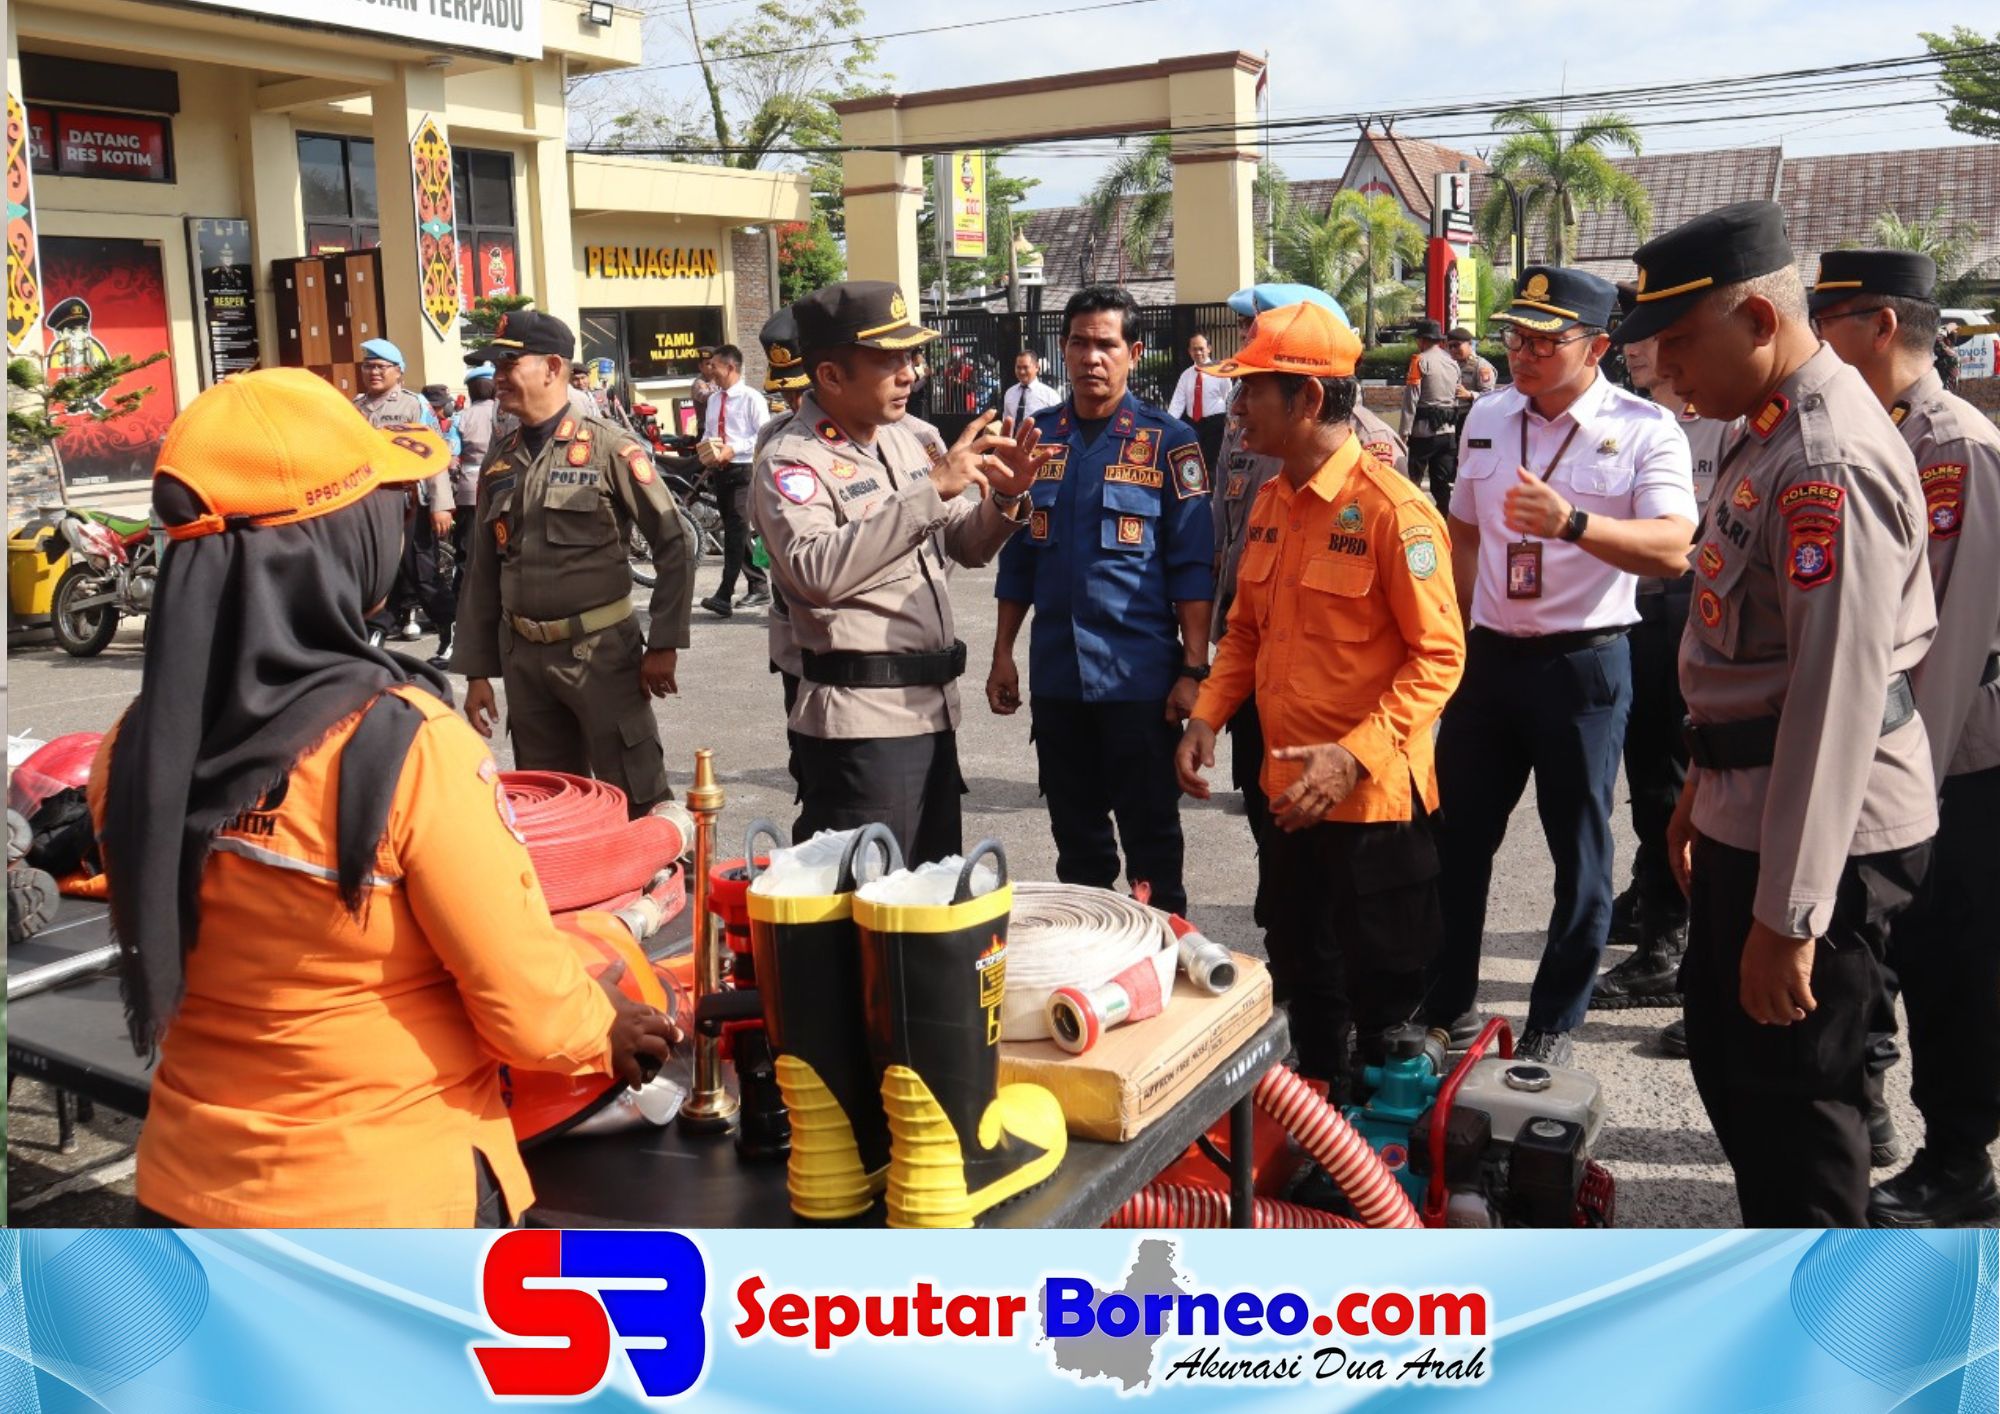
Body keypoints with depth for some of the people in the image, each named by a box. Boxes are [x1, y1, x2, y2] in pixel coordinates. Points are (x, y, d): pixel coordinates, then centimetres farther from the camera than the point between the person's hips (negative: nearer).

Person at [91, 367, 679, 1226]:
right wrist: (603, 1033, 2)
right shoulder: (405, 747, -25)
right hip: (389, 1198, -5)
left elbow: (162, 967, 5)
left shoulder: (137, 752, -9)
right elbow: (528, 1009, -18)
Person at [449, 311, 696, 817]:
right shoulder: (499, 460, 10)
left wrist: (664, 643, -11)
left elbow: (675, 544, -7)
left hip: (600, 649, -5)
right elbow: (481, 572, 14)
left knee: (640, 805, -1)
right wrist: (476, 670, 11)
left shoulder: (609, 447, -7)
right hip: (522, 657, 6)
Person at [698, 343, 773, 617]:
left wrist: (733, 449, -20)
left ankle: (724, 597, -17)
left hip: (744, 471, -8)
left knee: (736, 531, -13)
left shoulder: (751, 399, -8)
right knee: (734, 531, 12)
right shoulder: (713, 399, 13)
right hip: (721, 470, 8)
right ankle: (758, 587, 24)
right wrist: (706, 448, 0)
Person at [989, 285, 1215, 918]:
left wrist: (1193, 669, -10)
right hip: (1056, 675, 4)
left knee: (1151, 841, 5)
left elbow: (1193, 567, -5)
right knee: (1076, 840, 14)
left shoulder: (1168, 441, -4)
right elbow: (1018, 556, 12)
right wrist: (1003, 654, 9)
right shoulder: (1037, 437, 7)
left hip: (1140, 676, -4)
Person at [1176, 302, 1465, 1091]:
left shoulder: (1391, 508, -17)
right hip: (1289, 789, 8)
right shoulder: (1271, 503, 7)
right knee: (1301, 975, 21)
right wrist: (1208, 715, 1)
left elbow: (1439, 655, -18)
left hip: (1375, 798, -8)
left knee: (1384, 994, 8)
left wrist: (1356, 756, -27)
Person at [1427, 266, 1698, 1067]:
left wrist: (1572, 522, -38)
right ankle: (1446, 1003, 27)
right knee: (1455, 836, 10)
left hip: (1584, 664, -5)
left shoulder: (1644, 430, -10)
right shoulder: (1487, 417, 6)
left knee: (1579, 852, 7)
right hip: (1488, 656, 5)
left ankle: (1554, 1023, 23)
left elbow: (1672, 550, -23)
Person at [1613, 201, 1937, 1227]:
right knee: (1729, 1065, 22)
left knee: (1793, 1103, 2)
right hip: (1753, 814, 11)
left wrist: (1788, 915, -24)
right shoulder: (1778, 432, 11)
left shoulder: (1830, 463, -22)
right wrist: (1705, 788, 23)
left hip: (1819, 837, -11)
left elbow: (1838, 694, -26)